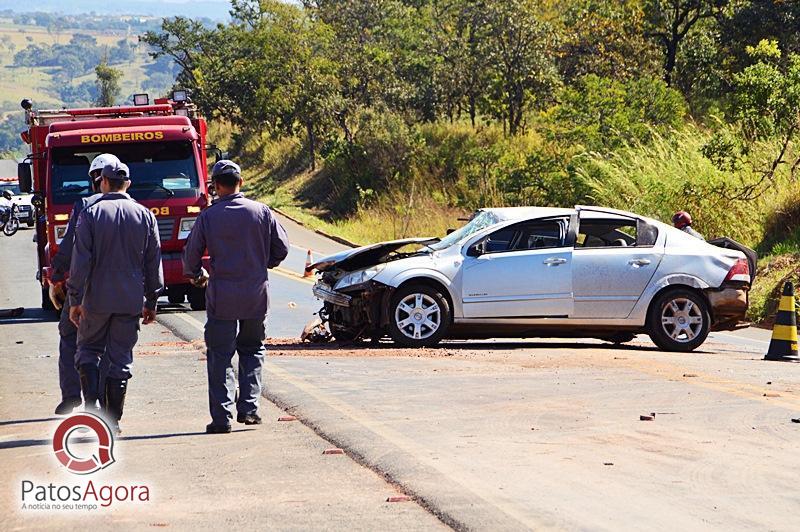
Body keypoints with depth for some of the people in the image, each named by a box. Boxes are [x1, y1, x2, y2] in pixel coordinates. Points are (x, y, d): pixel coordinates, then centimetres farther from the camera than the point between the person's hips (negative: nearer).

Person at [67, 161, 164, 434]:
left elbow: (80, 260, -9)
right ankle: (113, 420, 8)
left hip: (97, 299, -2)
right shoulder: (145, 216, 3)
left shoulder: (91, 214, -6)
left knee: (88, 350, 14)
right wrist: (151, 302, 13)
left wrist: (75, 299, -4)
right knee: (121, 358, 7)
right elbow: (153, 263, 6)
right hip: (131, 300, 2)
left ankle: (91, 404, -6)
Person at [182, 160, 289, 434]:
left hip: (221, 294, -2)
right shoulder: (261, 212, -2)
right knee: (252, 349, 18)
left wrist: (195, 274, 22)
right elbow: (281, 247, 3)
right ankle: (249, 407, 9)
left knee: (220, 355, 3)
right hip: (257, 293, 2)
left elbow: (191, 254, 0)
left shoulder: (208, 217, -6)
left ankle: (222, 416, -2)